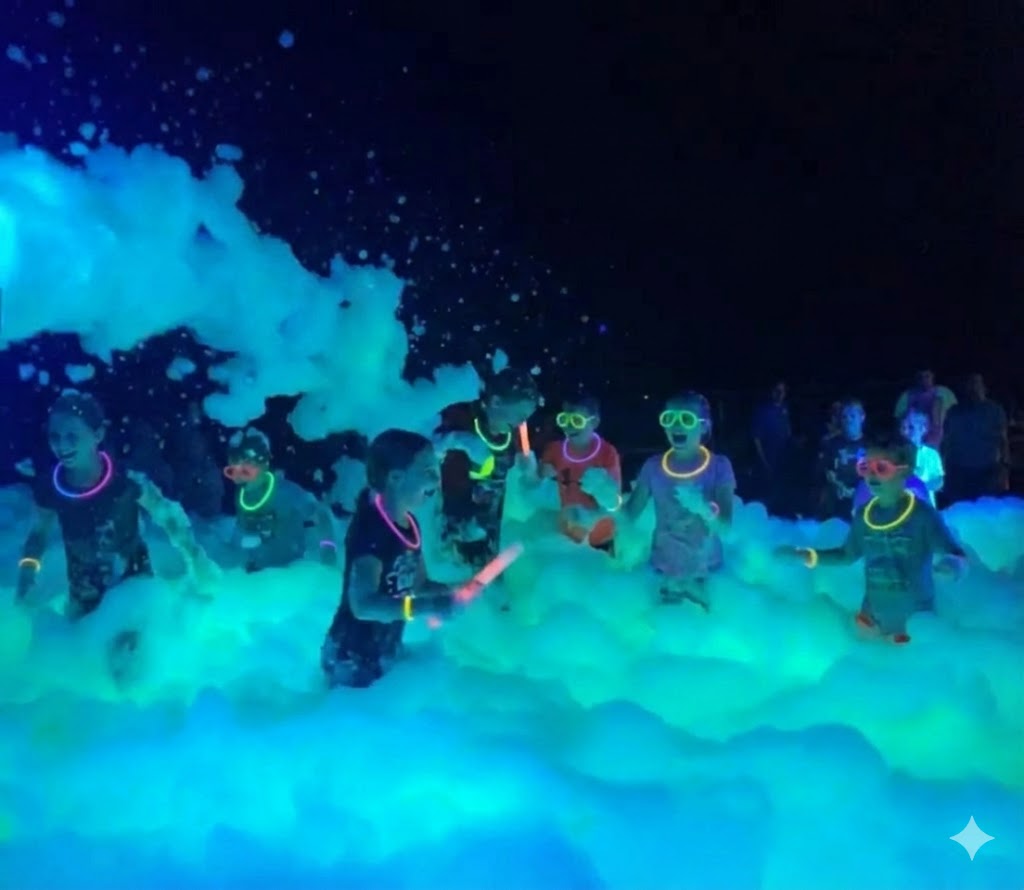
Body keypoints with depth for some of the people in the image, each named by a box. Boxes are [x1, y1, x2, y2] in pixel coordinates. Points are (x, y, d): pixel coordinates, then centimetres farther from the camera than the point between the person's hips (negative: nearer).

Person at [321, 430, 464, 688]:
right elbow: (363, 604, -37)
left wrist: (458, 591, -7)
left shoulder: (409, 524, 2)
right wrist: (430, 607, -46)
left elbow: (419, 586, 12)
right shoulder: (369, 528, -26)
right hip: (352, 659, -9)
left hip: (386, 653, 9)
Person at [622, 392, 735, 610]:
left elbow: (725, 527, -18)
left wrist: (702, 509, -38)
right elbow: (629, 516, -7)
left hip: (704, 572, -2)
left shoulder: (719, 466, -12)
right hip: (664, 570, 2)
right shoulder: (653, 466, -4)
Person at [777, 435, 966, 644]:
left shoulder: (923, 514, -18)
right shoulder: (863, 515, -3)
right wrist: (805, 555, 4)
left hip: (915, 618, -5)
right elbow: (847, 555, 12)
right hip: (873, 615, 5)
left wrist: (954, 564, -47)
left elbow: (958, 557, -22)